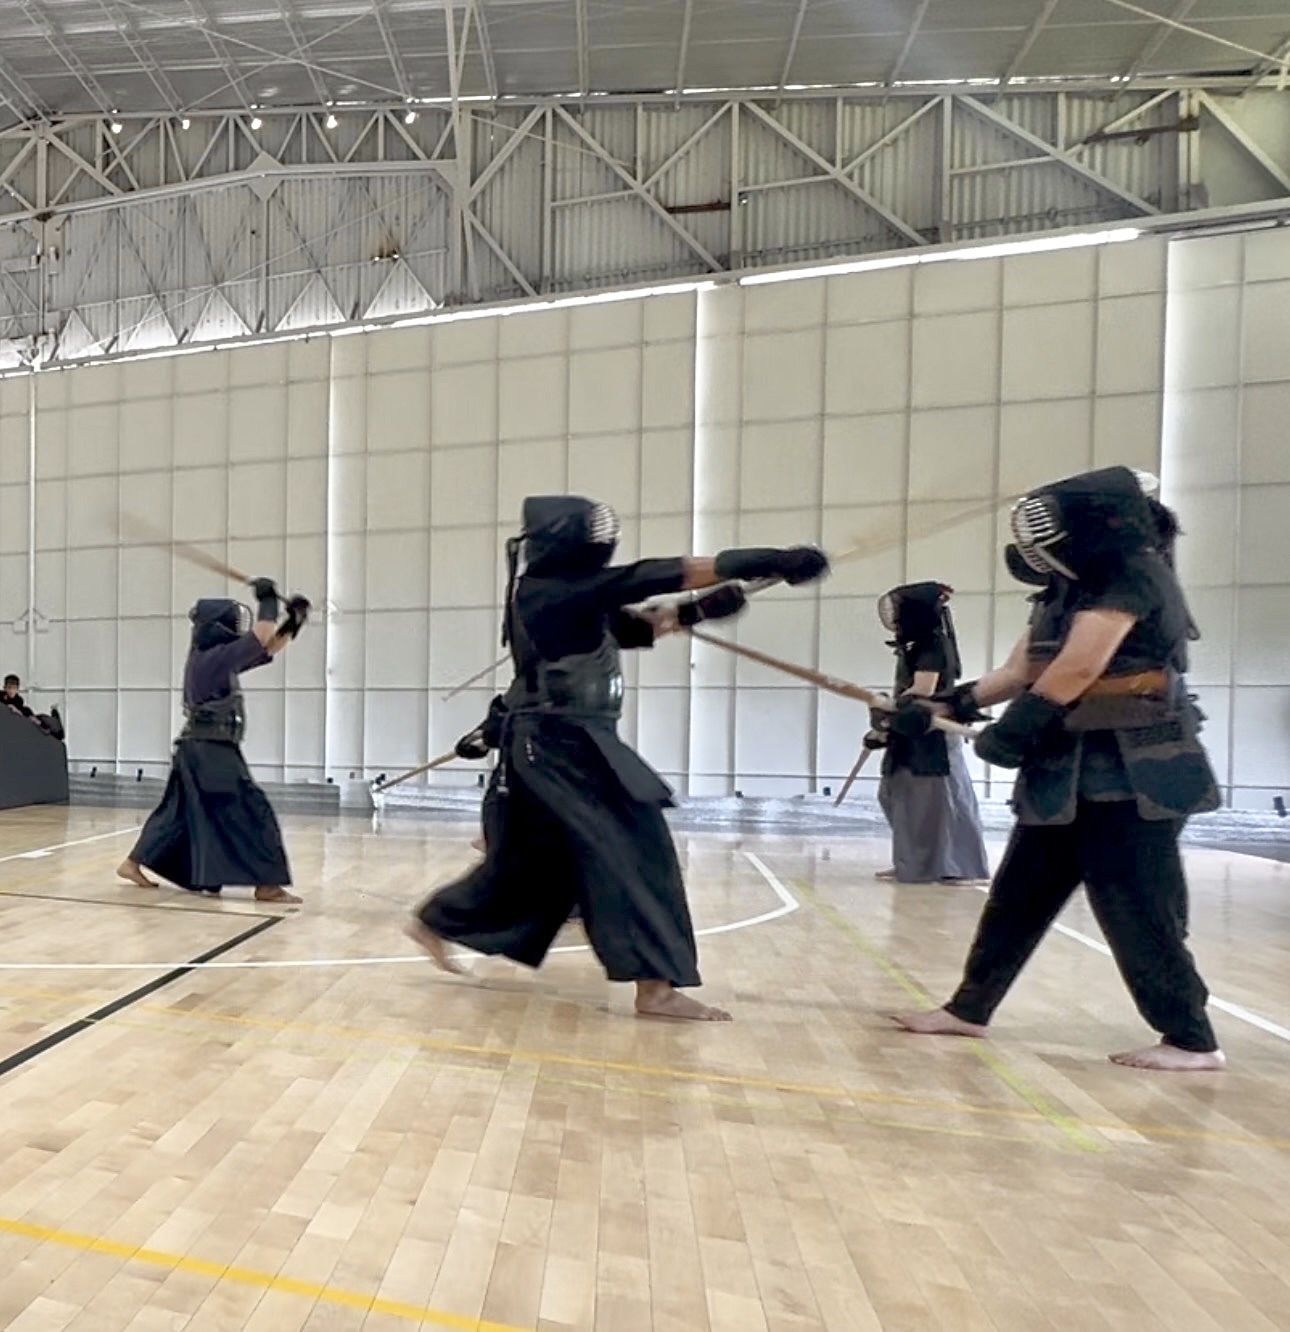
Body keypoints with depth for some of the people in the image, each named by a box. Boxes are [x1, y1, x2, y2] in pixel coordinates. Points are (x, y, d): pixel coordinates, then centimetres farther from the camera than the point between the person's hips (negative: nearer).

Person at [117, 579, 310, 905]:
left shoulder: (216, 659, 12)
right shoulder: (211, 659, -17)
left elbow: (265, 652, 15)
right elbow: (259, 638, -20)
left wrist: (292, 623, 3)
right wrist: (268, 601, -7)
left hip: (199, 750, 10)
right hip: (212, 752, -10)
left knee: (179, 811, 20)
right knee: (253, 813, -8)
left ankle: (132, 863, 30)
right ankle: (267, 885, -6)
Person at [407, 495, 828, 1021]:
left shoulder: (574, 595, 12)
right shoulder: (547, 593, -17)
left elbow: (630, 626, 14)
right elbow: (645, 579, -24)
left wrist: (695, 613, -3)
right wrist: (759, 562, -28)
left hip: (565, 742, 10)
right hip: (557, 745, -10)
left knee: (533, 858, 18)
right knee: (630, 847, -10)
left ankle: (435, 921, 34)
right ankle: (656, 986, -6)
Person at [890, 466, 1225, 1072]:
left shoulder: (1134, 575, -12)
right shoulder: (1067, 588, 14)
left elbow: (1076, 669, -21)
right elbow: (1018, 672, 10)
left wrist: (1011, 730, -14)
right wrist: (939, 708, 2)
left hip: (1131, 772, -9)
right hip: (1067, 768, 9)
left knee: (1133, 907, 0)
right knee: (1018, 892, 12)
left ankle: (1192, 1040, 20)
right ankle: (969, 1009, 23)